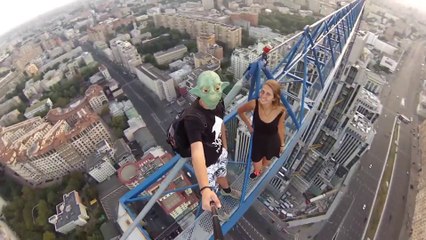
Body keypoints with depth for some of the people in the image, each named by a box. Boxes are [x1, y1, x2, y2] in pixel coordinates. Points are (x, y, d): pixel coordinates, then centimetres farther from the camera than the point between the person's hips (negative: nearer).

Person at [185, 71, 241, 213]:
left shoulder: (218, 103, -15)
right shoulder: (193, 118, -40)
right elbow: (197, 153, -50)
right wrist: (205, 189, -60)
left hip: (220, 152, 7)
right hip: (206, 162, -6)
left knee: (222, 174, 36)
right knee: (211, 190, 20)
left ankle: (227, 190, 71)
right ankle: (213, 208, 57)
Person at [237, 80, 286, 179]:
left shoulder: (281, 110, -28)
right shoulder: (254, 104, -29)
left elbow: (280, 128, -7)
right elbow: (240, 111, -6)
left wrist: (282, 144, 7)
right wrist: (249, 125, -3)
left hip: (272, 143, 0)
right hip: (257, 141, 0)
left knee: (265, 165, 28)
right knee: (257, 169, 18)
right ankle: (257, 172, 57)